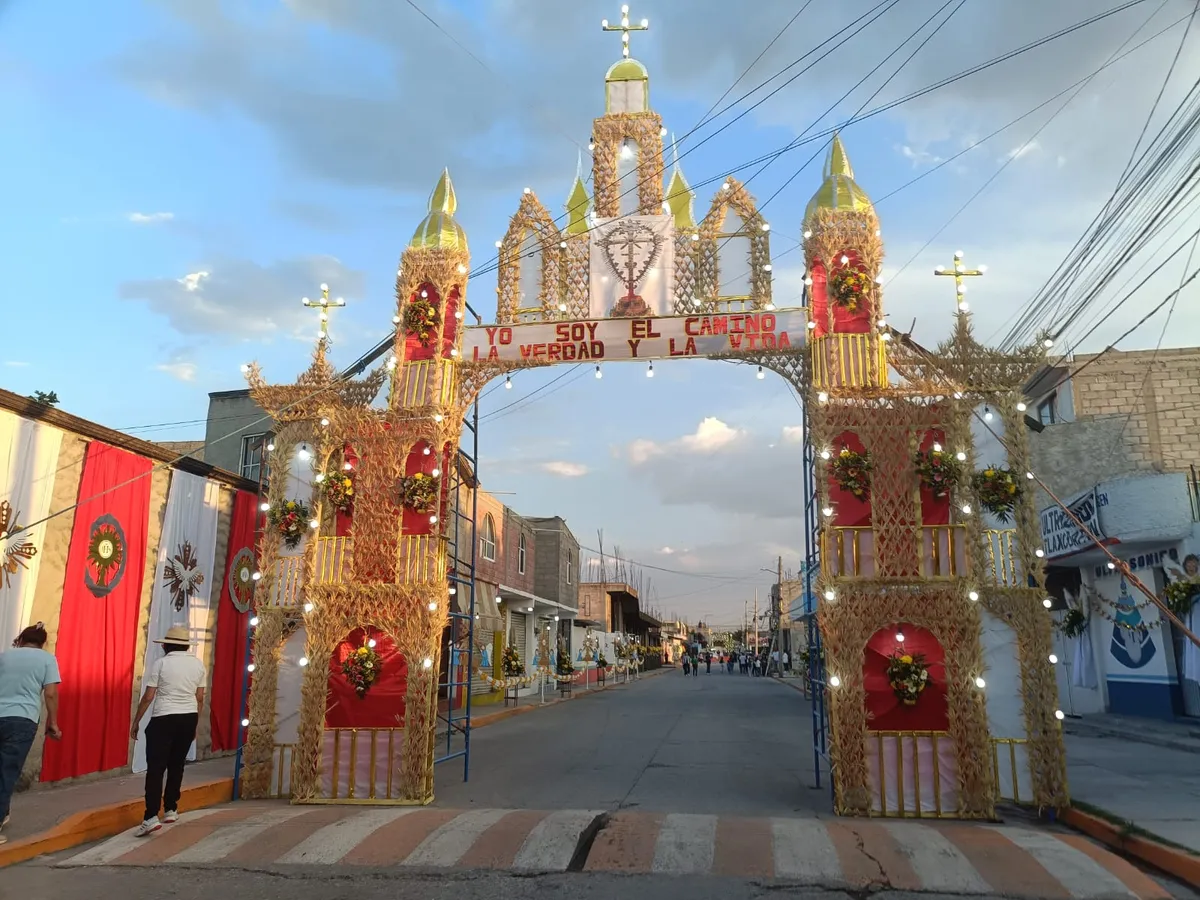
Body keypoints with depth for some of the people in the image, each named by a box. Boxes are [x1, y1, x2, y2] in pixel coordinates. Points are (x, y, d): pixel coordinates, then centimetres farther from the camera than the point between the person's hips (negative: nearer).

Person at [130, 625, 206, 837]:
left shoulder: (161, 663, -6)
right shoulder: (198, 664, 5)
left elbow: (148, 697, -6)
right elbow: (200, 698, 8)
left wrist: (136, 722, 4)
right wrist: (195, 724, 19)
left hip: (164, 719, -4)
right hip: (189, 718, 4)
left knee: (155, 767, -3)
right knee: (176, 765, 15)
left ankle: (151, 817, -11)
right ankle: (170, 810, 22)